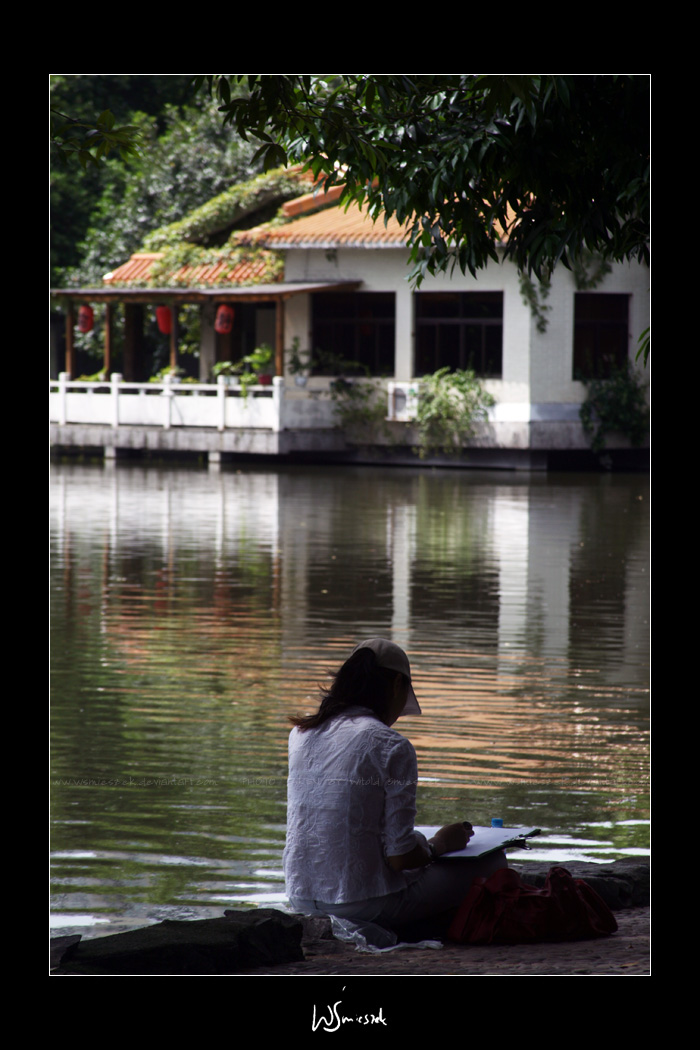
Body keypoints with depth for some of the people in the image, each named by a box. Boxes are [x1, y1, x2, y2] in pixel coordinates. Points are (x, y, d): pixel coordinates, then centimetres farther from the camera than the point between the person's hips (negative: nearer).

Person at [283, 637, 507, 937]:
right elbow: (400, 857, -13)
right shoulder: (391, 747, -13)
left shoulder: (301, 734, 6)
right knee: (492, 863, 7)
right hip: (365, 906, -7)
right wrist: (438, 845, 6)